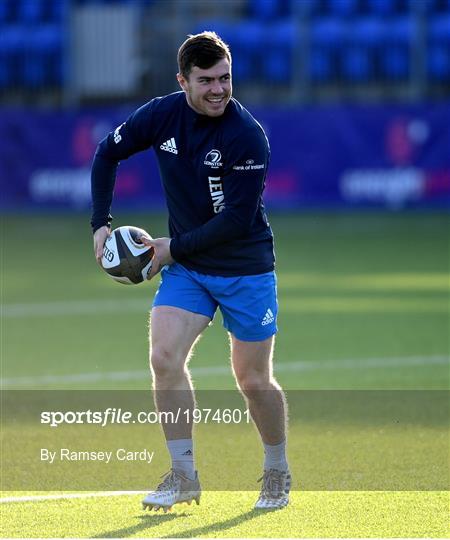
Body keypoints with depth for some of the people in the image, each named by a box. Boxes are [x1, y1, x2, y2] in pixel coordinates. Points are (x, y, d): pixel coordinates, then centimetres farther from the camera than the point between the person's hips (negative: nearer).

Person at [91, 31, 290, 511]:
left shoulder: (247, 137, -22)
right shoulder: (162, 115, -7)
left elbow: (238, 219, -23)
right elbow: (108, 153, 9)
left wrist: (174, 247, -19)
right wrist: (101, 223, 3)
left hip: (245, 269, -4)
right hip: (184, 268, 4)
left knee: (253, 381, 4)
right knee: (165, 358, -14)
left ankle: (277, 474, 27)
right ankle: (183, 476, -5)